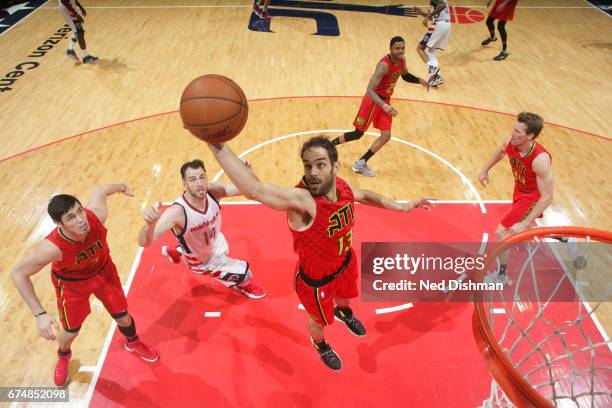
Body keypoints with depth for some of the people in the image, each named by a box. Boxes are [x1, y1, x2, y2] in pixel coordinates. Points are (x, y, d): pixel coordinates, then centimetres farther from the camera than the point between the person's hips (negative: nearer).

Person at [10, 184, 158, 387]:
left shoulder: (97, 214, -36)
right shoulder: (53, 247, -41)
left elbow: (99, 191, -13)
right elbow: (17, 273, -27)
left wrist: (122, 188, 10)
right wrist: (40, 314, -30)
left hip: (103, 271, 3)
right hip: (72, 284, -2)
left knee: (123, 316, 17)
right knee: (71, 331, 16)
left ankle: (133, 343, 53)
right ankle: (63, 358, 56)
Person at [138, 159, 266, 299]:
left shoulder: (213, 190, -32)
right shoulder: (177, 212, -45)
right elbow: (144, 243, -49)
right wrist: (149, 224, -71)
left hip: (216, 242, 5)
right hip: (201, 261, -5)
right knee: (242, 272, 0)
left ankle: (175, 251, 67)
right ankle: (244, 285, 38)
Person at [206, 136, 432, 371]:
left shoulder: (342, 186, -19)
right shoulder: (300, 200, -41)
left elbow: (365, 196, 6)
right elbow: (253, 190, -60)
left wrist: (402, 207, 7)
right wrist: (216, 144, -70)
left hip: (345, 263, 5)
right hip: (316, 279, -5)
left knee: (345, 295, 37)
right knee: (320, 320, 25)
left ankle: (343, 312, 74)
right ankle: (319, 344, 61)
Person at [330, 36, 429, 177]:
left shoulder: (401, 61, -1)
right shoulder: (384, 65, -27)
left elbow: (405, 75, 23)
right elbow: (370, 90, -33)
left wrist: (419, 80, 4)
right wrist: (384, 105, -44)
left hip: (385, 101, 8)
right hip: (373, 101, -8)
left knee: (386, 136, 1)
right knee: (358, 133, 0)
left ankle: (360, 164, 12)